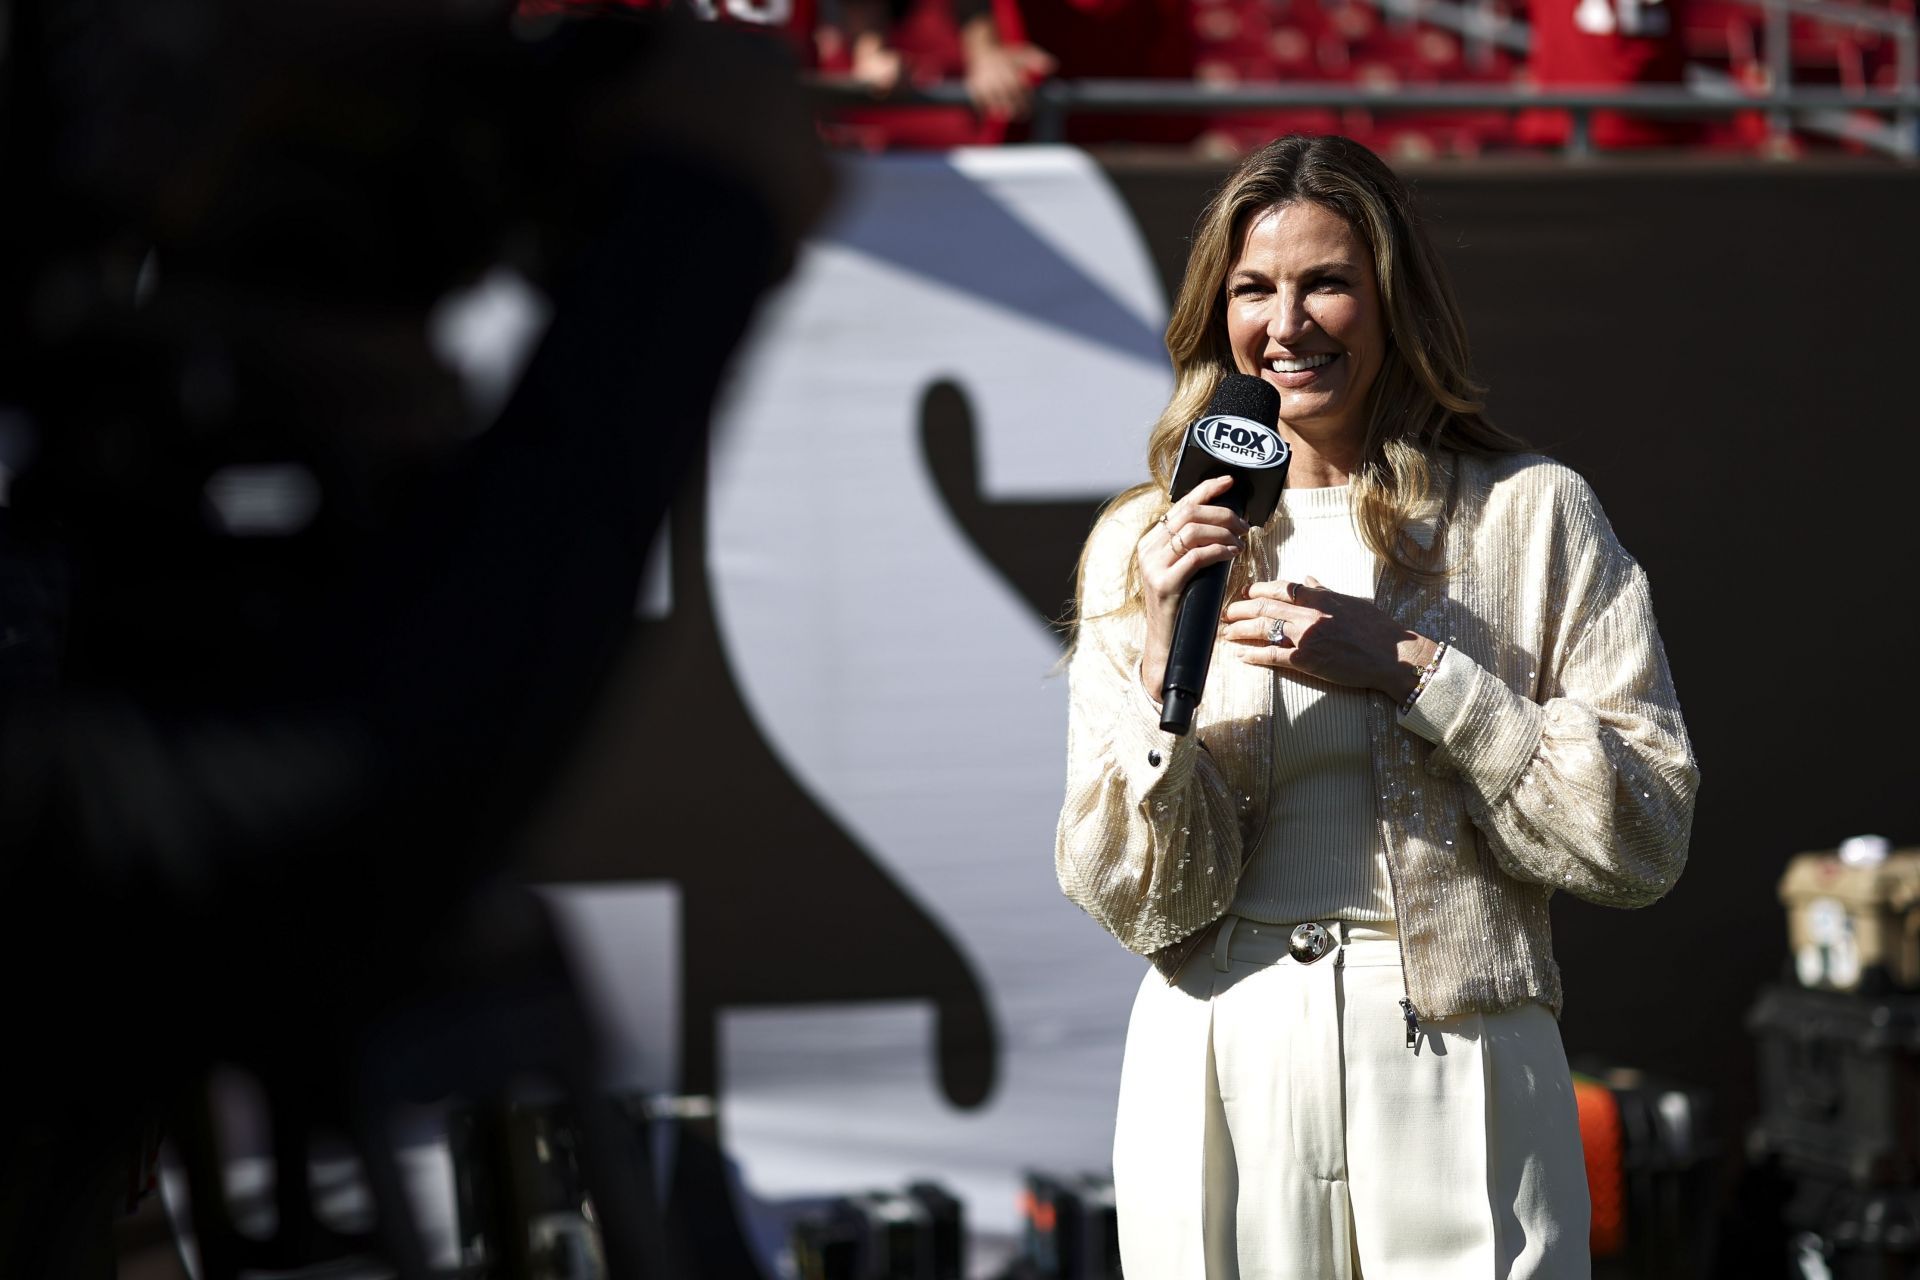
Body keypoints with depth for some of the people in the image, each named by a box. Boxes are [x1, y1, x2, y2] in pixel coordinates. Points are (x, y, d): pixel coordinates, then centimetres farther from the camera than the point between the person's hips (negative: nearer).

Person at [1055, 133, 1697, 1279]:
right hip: (1223, 1088, 1)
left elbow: (1648, 839, -6)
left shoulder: (1534, 516, 1)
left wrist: (1415, 669, -13)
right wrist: (1162, 668, -14)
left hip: (1460, 1092, -1)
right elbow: (1139, 907, 1)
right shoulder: (1144, 547, 6)